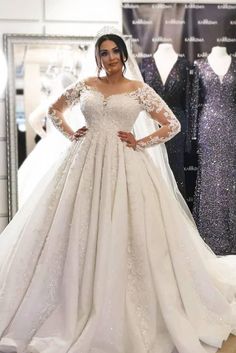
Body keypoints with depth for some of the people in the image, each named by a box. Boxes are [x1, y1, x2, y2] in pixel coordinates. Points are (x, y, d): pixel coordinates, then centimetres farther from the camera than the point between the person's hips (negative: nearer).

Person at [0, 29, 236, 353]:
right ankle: (80, 308, 18)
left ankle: (128, 316, 15)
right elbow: (55, 110, 22)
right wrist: (70, 134, 7)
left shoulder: (140, 90, 2)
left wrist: (140, 144, -5)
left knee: (122, 236, -2)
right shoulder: (85, 86, 9)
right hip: (86, 163, 3)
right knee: (81, 233, 3)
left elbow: (173, 125, 0)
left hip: (125, 166, -2)